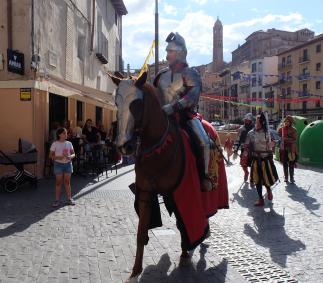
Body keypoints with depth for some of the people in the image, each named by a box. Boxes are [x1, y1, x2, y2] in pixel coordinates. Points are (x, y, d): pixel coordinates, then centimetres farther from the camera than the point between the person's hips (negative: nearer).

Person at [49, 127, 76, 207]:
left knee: (67, 182, 8)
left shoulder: (69, 143, 4)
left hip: (68, 164, 3)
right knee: (58, 182, 2)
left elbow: (73, 154, 7)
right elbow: (51, 155, -5)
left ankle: (69, 199, 15)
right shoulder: (55, 144, -6)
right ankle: (57, 200, 8)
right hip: (58, 164, -3)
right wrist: (58, 157, -22)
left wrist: (70, 157, -15)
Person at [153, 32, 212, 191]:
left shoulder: (190, 73, -3)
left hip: (186, 116, -5)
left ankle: (204, 175, -9)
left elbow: (193, 95, -21)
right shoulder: (162, 75, 12)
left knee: (203, 141, -26)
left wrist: (173, 107, -33)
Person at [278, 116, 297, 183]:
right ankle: (286, 177, 17)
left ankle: (291, 178, 8)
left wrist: (287, 139, -22)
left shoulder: (293, 130, -5)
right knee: (284, 164, 7)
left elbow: (295, 140, -13)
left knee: (291, 164, -2)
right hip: (283, 149, 4)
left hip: (291, 149, -4)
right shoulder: (282, 129, 7)